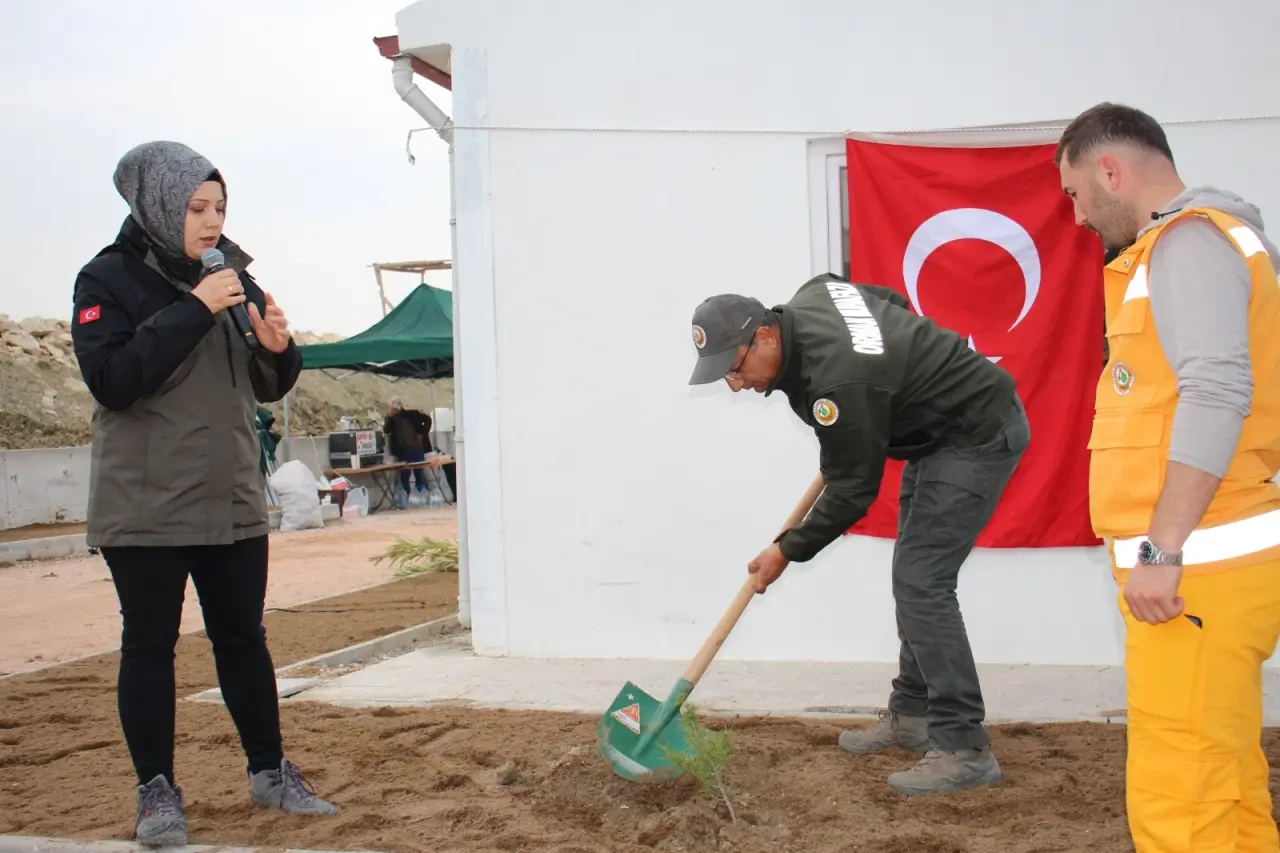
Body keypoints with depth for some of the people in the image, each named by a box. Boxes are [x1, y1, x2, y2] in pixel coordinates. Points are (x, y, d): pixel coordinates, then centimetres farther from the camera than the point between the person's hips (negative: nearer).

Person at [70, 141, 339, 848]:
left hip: (232, 503, 5)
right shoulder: (109, 278, -5)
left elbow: (268, 387, 15)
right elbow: (112, 379, -20)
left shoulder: (231, 277, 10)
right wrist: (193, 310, -23)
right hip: (146, 510, -5)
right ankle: (156, 789, 15)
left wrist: (277, 347, -8)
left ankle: (270, 771, 23)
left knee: (243, 637, 12)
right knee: (150, 645, 4)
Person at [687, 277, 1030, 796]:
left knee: (921, 583, -14)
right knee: (914, 578, 14)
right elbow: (895, 302, 15)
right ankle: (912, 715, 26)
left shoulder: (839, 380, -33)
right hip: (943, 427, 11)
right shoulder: (809, 296, -5)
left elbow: (853, 491, -21)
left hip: (978, 436, -11)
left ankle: (963, 749, -8)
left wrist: (788, 550, -10)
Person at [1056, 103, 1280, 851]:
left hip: (1199, 566, -10)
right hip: (1201, 562, 10)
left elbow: (1215, 395, -22)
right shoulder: (1196, 241, 21)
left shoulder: (1188, 240, -9)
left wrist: (1161, 548, -23)